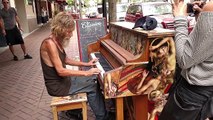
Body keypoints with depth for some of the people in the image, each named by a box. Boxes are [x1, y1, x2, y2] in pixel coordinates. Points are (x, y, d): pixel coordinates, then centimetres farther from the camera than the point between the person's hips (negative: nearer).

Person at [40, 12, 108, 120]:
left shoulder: (57, 41, 4)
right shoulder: (50, 43, -25)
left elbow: (65, 60, 15)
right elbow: (61, 71, -28)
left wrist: (86, 64, 9)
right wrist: (86, 73, -25)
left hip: (62, 79, 9)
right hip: (57, 85, -9)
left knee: (93, 79, 12)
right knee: (93, 86, -5)